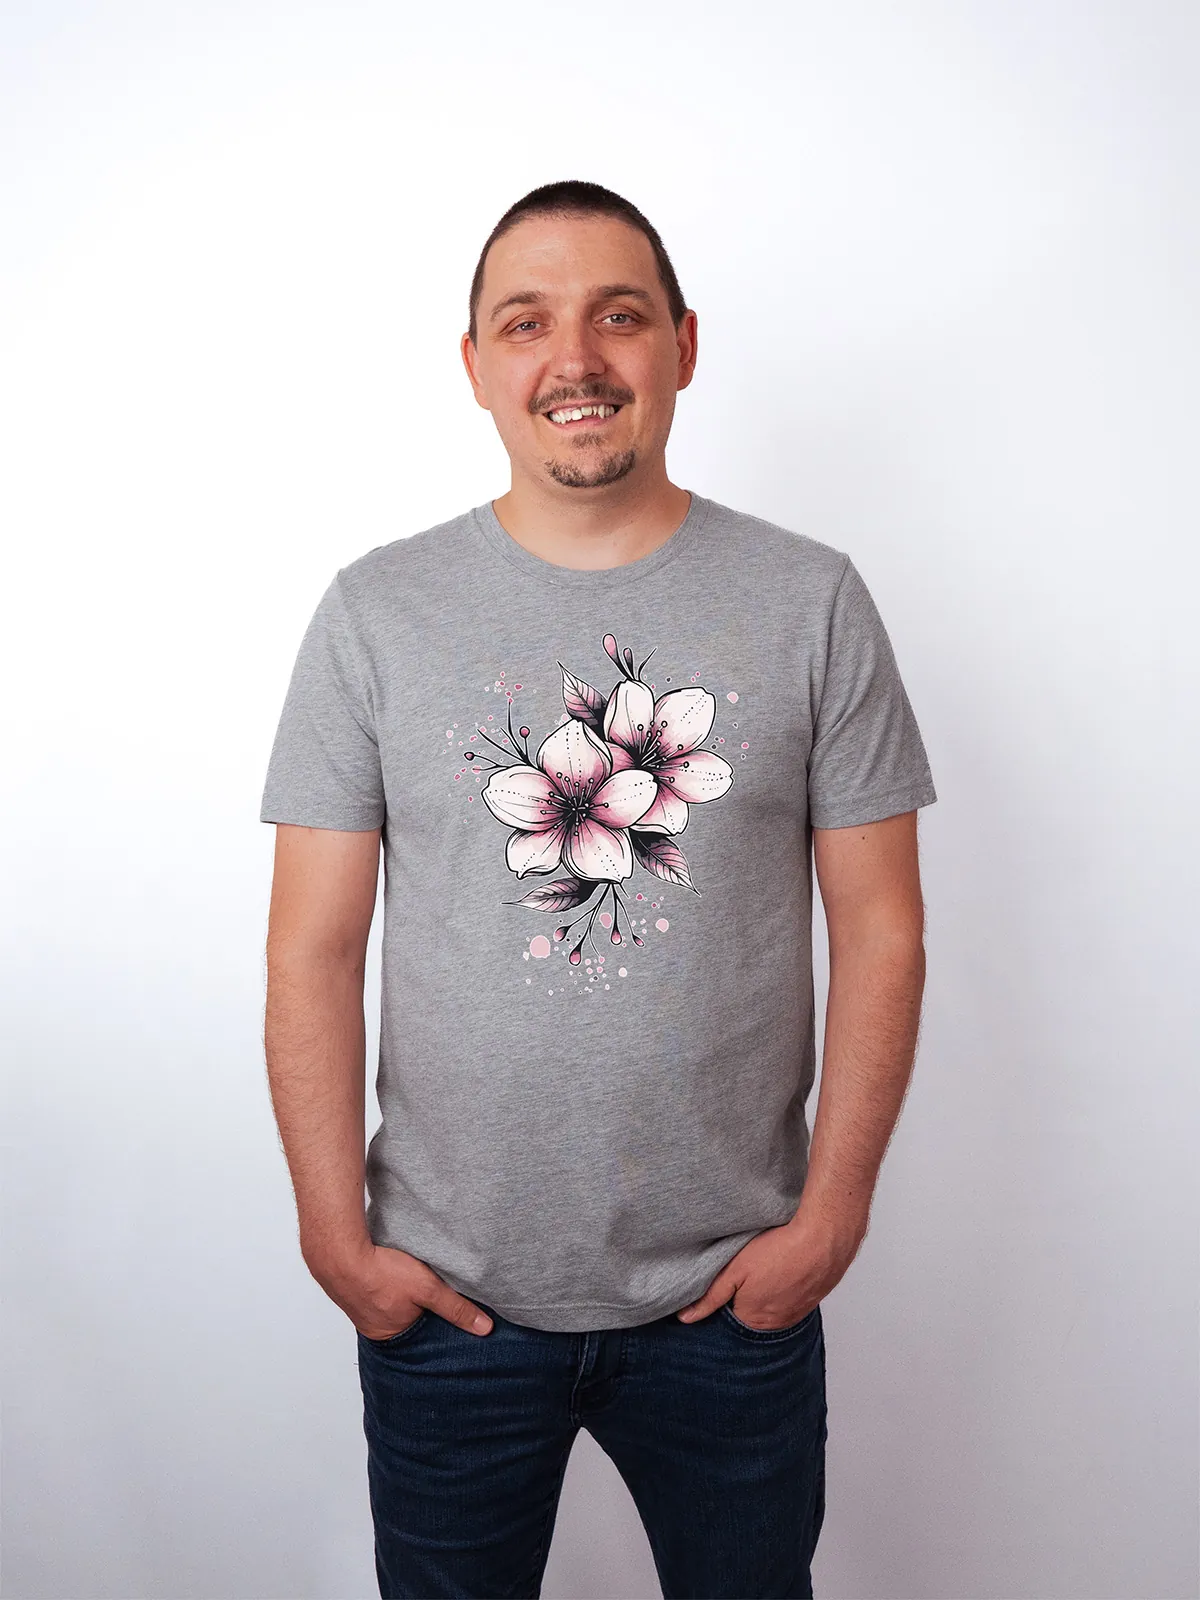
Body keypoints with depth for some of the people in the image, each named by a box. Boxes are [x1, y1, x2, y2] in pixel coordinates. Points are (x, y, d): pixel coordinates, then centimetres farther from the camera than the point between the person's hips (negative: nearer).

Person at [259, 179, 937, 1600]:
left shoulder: (811, 600, -4)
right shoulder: (378, 609, -4)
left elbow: (881, 931, -3)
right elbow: (312, 950, -3)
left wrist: (831, 1214, -5)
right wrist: (337, 1233, -5)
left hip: (735, 1291, 1)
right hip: (442, 1294, 1)